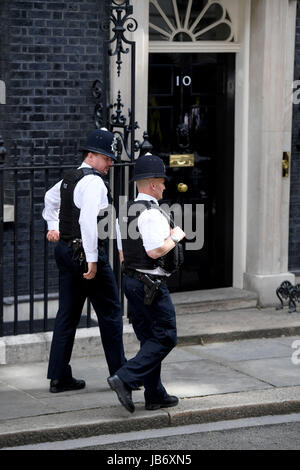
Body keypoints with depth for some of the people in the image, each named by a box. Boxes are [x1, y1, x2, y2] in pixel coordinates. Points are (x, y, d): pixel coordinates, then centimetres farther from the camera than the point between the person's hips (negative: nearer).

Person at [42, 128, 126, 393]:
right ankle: (120, 374, 7)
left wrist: (53, 227, 41)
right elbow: (88, 221, -26)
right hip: (86, 252, -9)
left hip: (65, 250, 9)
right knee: (110, 312, 1)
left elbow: (50, 198, 35)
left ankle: (59, 377, 11)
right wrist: (92, 260, -25)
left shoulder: (69, 179, 14)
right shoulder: (93, 182, -16)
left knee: (68, 314, 10)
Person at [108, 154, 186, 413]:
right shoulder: (152, 213, -18)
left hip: (131, 280, 10)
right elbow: (155, 251, -24)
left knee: (149, 339, 14)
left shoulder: (125, 212, 12)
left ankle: (155, 395, 17)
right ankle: (125, 379, -12)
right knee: (165, 338, -3)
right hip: (151, 285, -10)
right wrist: (175, 237, -9)